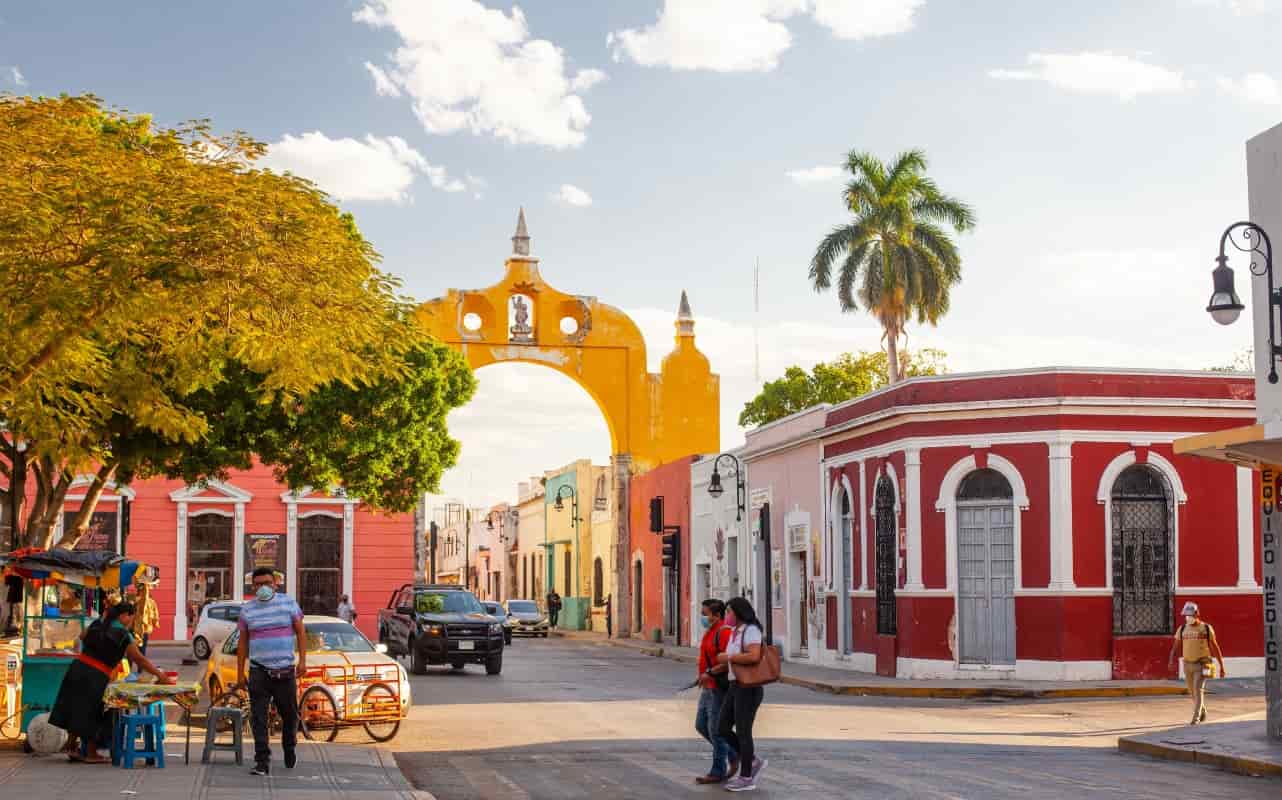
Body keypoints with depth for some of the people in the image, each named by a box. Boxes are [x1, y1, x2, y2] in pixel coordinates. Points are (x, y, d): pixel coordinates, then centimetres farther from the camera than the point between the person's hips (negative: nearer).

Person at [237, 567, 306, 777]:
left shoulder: (288, 602, 4)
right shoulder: (247, 609, 7)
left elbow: (300, 632, 5)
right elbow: (243, 642, 11)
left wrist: (302, 659, -6)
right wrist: (240, 672, 7)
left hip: (285, 670, -1)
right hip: (259, 671, 1)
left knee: (290, 714, 9)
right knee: (258, 718, -6)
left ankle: (289, 750, 33)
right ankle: (262, 761, -5)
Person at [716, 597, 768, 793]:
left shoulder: (751, 630, -16)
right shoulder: (736, 633, 14)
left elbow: (754, 657, -29)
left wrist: (728, 657, -18)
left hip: (749, 689, -9)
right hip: (735, 687, 9)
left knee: (742, 733, -2)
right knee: (723, 730, 7)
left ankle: (746, 779, 8)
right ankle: (754, 762, 19)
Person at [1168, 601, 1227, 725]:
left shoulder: (1206, 628, -5)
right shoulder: (1182, 629, 3)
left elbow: (1215, 647, 1)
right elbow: (1175, 647, -1)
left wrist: (1222, 666, 2)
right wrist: (1171, 661, -20)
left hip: (1202, 665, -4)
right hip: (1187, 664, 4)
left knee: (1198, 690, -17)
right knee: (1192, 692, 15)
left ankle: (1196, 718, -17)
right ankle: (1202, 712, 39)